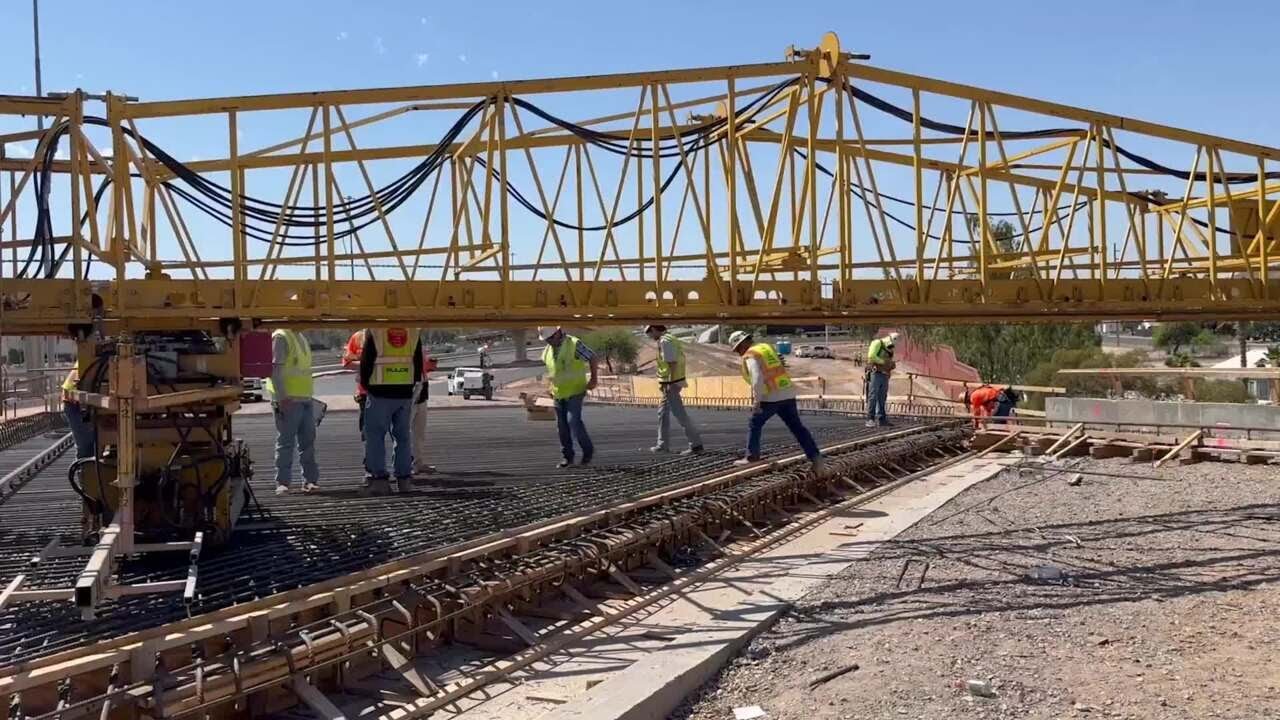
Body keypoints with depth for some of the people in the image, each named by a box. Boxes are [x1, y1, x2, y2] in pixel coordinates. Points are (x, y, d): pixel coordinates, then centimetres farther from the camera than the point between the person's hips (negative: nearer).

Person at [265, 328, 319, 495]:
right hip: (288, 400, -8)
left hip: (305, 399, 8)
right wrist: (282, 398, -22)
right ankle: (282, 483, 3)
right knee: (285, 442, -3)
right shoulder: (280, 337, -10)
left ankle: (310, 480, 14)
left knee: (308, 441, 8)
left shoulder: (301, 338, 17)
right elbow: (275, 369, -17)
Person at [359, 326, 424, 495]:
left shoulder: (374, 331, -7)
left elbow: (366, 362, -5)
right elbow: (418, 362, 10)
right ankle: (405, 479, 13)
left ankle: (379, 477, -3)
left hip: (380, 393, -4)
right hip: (405, 393, 4)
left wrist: (365, 384, 9)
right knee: (403, 436, 11)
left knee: (375, 435, 3)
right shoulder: (414, 331, 5)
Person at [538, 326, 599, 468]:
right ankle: (568, 456, 16)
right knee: (562, 425, 6)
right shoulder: (547, 350, 7)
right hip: (558, 393, 7)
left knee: (573, 421, -16)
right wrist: (551, 386, 15)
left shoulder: (574, 344, -14)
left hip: (575, 391, -7)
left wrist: (593, 379, -12)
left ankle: (588, 450, 2)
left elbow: (592, 358, -10)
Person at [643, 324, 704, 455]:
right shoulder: (671, 339, 16)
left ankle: (696, 444, -5)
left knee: (679, 414, -8)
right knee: (663, 411, 17)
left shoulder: (665, 341, -15)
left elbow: (672, 363, -22)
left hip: (671, 383, -11)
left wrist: (670, 385, -22)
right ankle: (663, 445, 24)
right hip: (670, 383, 11)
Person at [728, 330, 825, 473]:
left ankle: (752, 457, 11)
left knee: (754, 425, 10)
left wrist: (756, 401, -22)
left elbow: (757, 378, -22)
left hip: (771, 397, -7)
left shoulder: (750, 356, -8)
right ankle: (815, 456, 2)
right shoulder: (767, 347, 18)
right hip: (787, 394, 7)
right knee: (797, 427, 9)